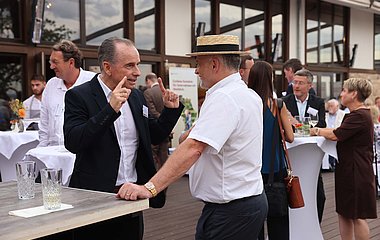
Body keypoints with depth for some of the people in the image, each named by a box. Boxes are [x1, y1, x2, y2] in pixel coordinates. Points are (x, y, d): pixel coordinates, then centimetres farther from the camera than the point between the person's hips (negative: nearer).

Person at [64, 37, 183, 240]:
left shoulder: (136, 96, 9)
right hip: (95, 198, -5)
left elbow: (153, 137, 17)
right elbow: (72, 143, -21)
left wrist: (171, 109, 2)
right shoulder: (78, 96, -9)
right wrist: (110, 109, -28)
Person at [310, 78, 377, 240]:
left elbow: (336, 135, -23)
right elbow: (342, 133, 12)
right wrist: (321, 131, 0)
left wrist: (317, 131, -7)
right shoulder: (357, 114, 17)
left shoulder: (360, 116, -18)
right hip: (348, 170, 10)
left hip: (357, 172, -10)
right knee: (344, 214, 13)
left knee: (358, 216, 0)